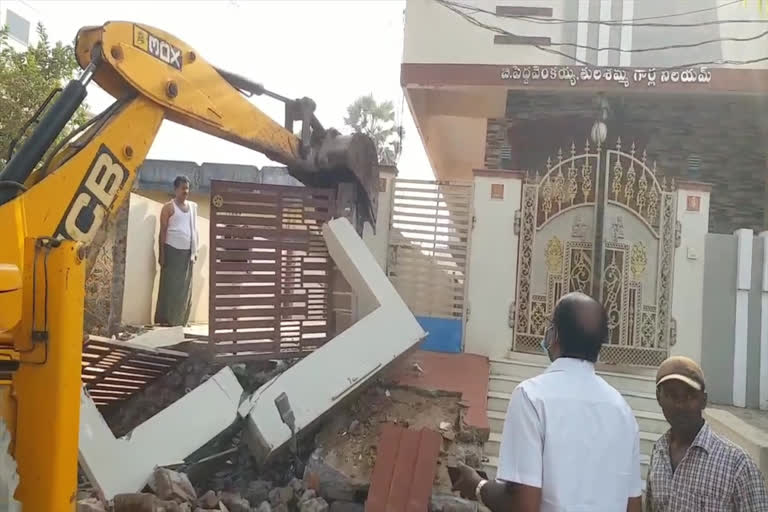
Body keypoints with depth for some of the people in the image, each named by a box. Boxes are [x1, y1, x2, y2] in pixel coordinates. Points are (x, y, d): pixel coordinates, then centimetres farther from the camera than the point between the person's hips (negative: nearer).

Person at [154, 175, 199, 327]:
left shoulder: (193, 206, 13)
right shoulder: (169, 207, -2)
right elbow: (163, 231, -5)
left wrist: (195, 250, 10)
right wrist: (161, 253, -10)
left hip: (187, 252, 5)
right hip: (172, 250, -5)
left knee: (185, 287, 6)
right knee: (169, 285, -3)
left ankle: (181, 319, 12)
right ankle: (165, 319, 0)